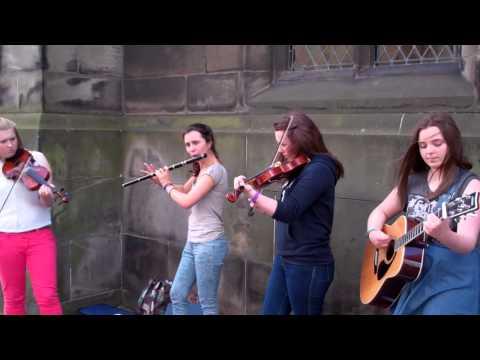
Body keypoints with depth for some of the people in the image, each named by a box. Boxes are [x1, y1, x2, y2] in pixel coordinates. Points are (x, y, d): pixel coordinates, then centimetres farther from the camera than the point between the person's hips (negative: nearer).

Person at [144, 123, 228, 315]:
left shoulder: (215, 170, -18)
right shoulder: (200, 170, 12)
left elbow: (186, 201, -25)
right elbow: (183, 190, 26)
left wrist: (167, 184, -7)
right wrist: (160, 181, 9)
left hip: (209, 244, -9)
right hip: (193, 243, 9)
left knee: (207, 303, 1)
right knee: (177, 295, 14)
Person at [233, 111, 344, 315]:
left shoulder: (319, 169, -17)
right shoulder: (299, 169, 10)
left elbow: (287, 212, -25)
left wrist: (251, 192, -21)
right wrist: (257, 205, 4)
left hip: (308, 265, -9)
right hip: (284, 259, 9)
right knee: (270, 312, 13)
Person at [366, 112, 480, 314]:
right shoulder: (412, 181, 6)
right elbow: (380, 211, 14)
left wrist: (443, 234, -41)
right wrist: (374, 232, -7)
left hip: (452, 284, -5)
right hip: (411, 281, 5)